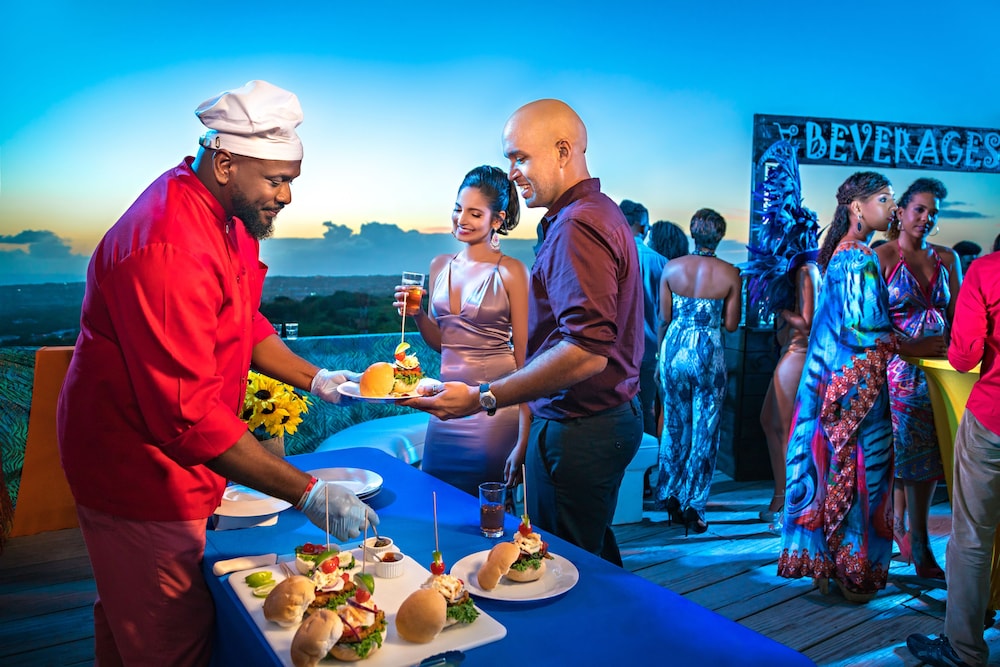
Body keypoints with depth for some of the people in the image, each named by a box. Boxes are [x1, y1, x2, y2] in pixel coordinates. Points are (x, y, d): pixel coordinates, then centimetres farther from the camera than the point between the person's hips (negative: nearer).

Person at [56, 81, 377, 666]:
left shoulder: (228, 216, 2)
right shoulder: (169, 248, -31)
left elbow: (243, 323, 13)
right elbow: (188, 416, -33)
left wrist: (314, 378, -2)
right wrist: (308, 495, -33)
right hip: (140, 470, -9)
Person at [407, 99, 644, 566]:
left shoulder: (577, 225, -19)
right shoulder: (600, 212, 15)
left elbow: (588, 352, -29)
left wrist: (483, 399, -27)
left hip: (578, 431, -10)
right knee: (596, 560, 22)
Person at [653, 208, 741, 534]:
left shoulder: (672, 267, -3)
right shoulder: (730, 274, -7)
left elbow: (663, 318, 0)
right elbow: (731, 324, -3)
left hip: (675, 349, 2)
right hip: (709, 353, -2)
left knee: (675, 425, 19)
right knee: (705, 432, 9)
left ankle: (668, 495, 27)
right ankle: (693, 507, 13)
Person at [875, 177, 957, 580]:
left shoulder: (946, 259, 12)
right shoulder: (883, 256, -3)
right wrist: (914, 345, -18)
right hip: (898, 367, -5)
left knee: (929, 455, 5)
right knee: (906, 454, -1)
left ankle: (904, 530, 18)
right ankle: (918, 545, 11)